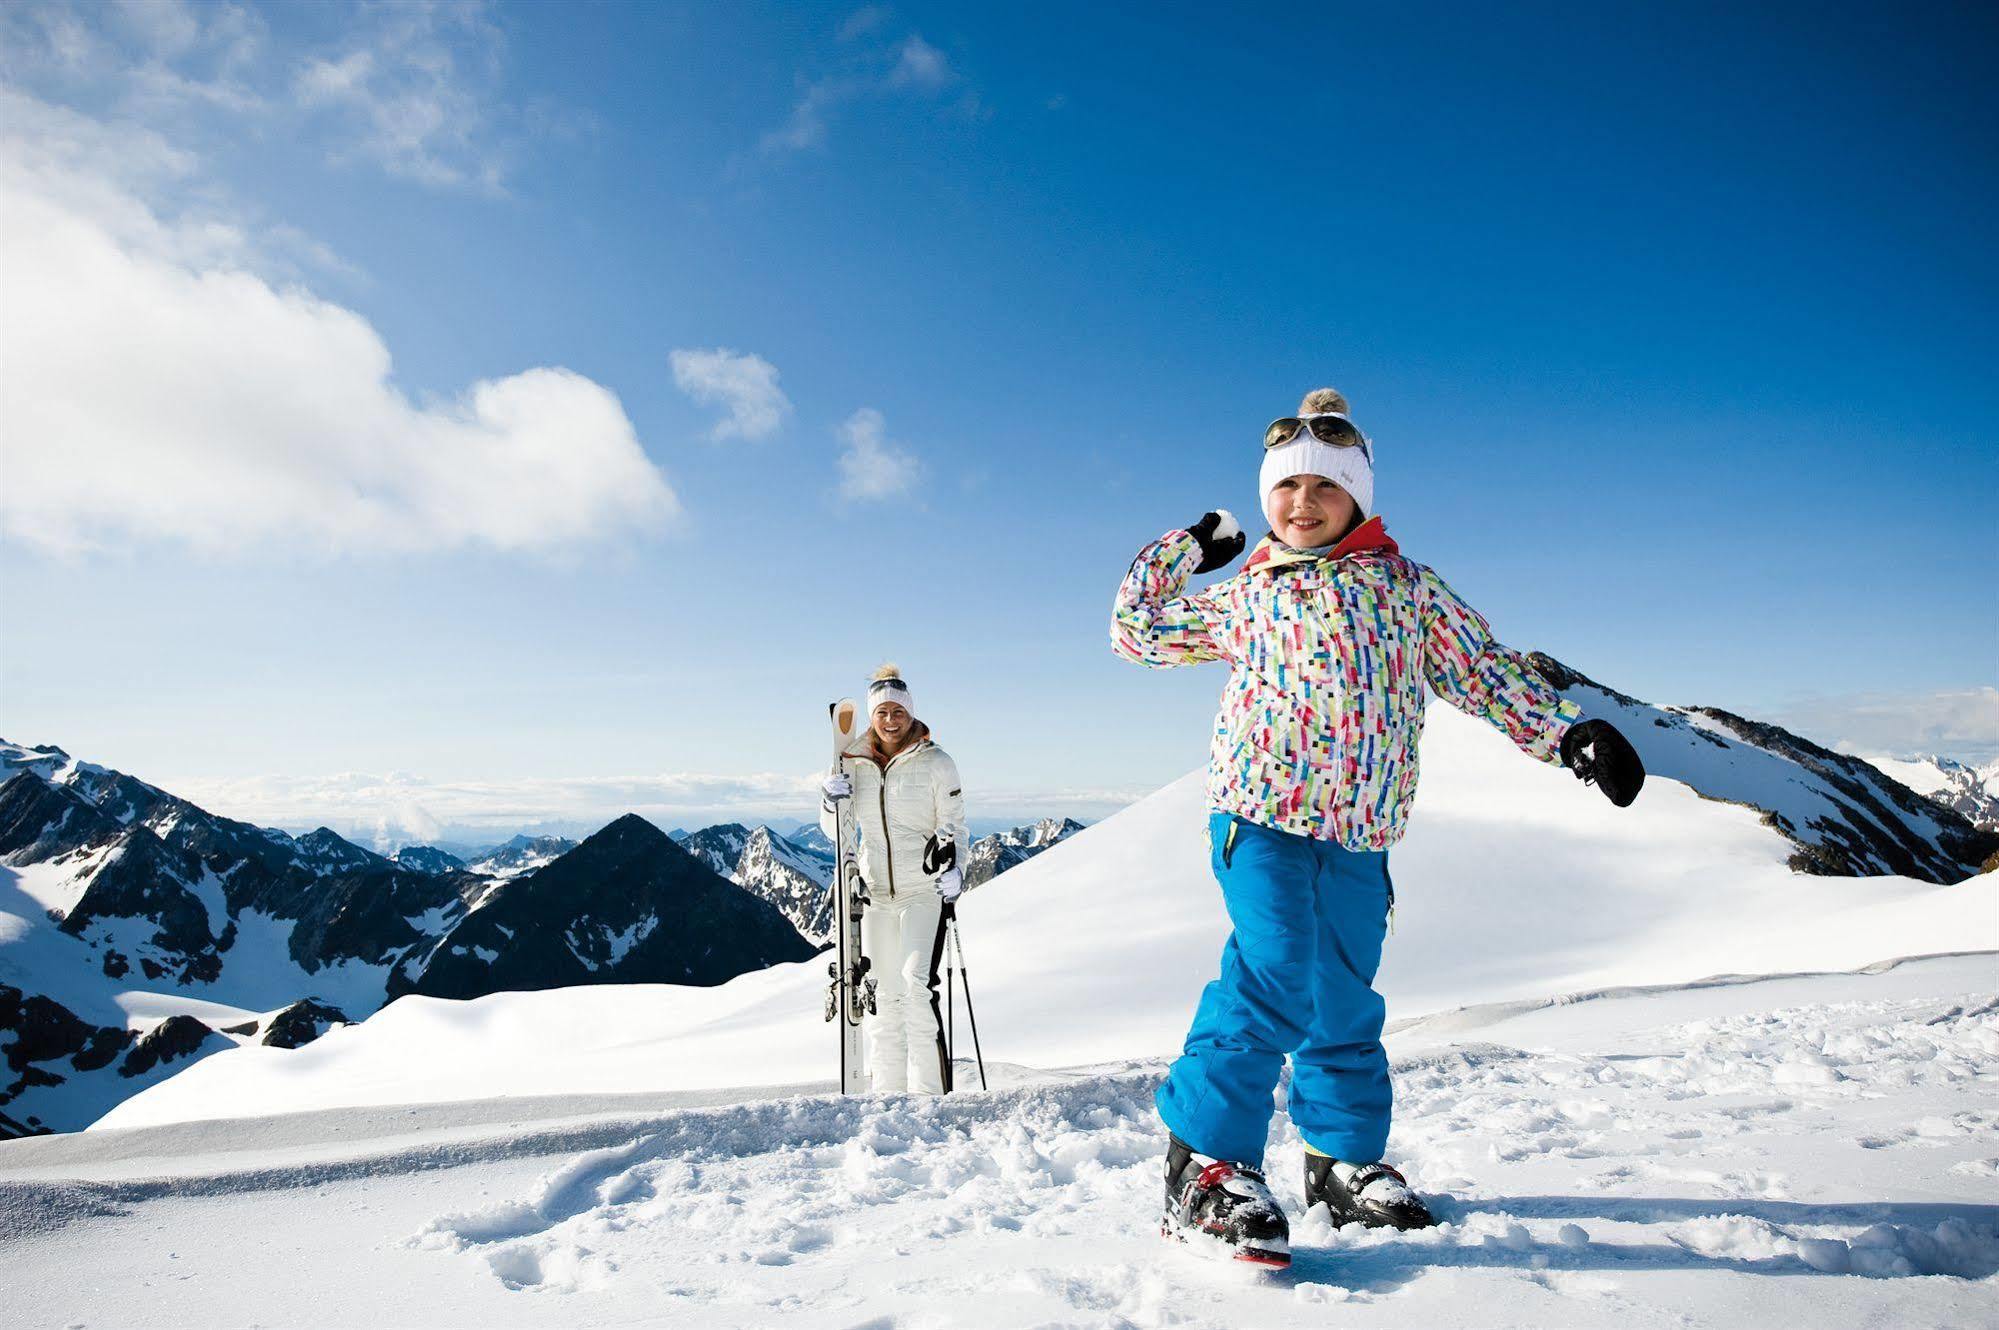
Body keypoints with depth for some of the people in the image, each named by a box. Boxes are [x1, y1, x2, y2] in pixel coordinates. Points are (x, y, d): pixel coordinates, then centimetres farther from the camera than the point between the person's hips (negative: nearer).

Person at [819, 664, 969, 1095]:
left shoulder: (936, 763, -3)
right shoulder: (856, 765, 7)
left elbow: (954, 826, -3)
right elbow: (837, 831, 10)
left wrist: (954, 868, -20)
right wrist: (832, 801, -11)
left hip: (925, 890, -4)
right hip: (876, 892, 4)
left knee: (917, 982, -17)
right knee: (884, 993, 8)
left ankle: (930, 1089, -11)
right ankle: (888, 1091, 16)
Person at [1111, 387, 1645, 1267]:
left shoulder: (1404, 584, 15)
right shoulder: (1243, 599, 14)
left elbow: (1482, 669, 15)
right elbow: (1135, 632, 22)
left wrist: (1568, 735, 4)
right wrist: (1186, 547, 20)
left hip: (1358, 832, 3)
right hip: (1260, 809, -3)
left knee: (1345, 998, 10)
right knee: (1274, 977, -19)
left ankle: (1343, 1159, 28)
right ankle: (1206, 1165, -11)